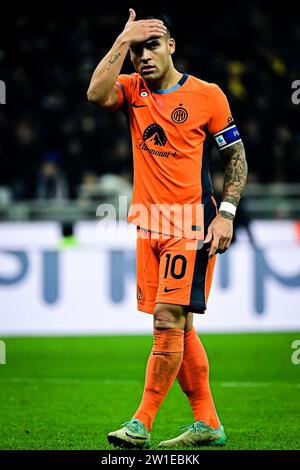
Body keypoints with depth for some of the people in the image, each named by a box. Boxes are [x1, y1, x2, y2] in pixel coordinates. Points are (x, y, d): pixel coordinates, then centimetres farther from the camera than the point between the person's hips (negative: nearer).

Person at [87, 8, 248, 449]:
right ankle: (207, 423, 16)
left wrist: (226, 213, -7)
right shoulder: (132, 90, 7)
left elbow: (236, 155, 2)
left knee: (169, 320, -12)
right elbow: (96, 94, -15)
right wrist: (123, 40, -12)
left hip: (191, 223, -5)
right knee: (177, 326, 8)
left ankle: (141, 423, -10)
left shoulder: (207, 95, -3)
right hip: (149, 225, 5)